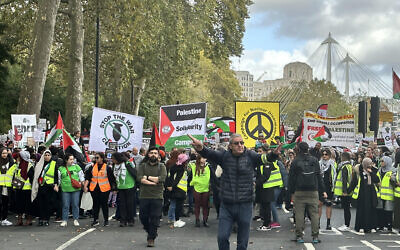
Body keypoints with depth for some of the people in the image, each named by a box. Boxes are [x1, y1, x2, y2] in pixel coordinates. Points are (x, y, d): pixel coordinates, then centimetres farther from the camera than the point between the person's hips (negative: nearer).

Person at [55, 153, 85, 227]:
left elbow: (81, 175, 13)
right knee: (65, 205, 2)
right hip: (65, 190, -1)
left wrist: (81, 182, 5)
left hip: (75, 189, 1)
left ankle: (76, 220, 15)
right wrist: (56, 185, 0)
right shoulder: (61, 168, 5)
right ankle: (64, 220, 11)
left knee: (75, 205, 4)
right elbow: (58, 179, 9)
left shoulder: (76, 167, 8)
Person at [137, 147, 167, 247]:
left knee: (155, 218, -2)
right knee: (143, 217, 6)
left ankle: (151, 238, 10)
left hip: (157, 197, -1)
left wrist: (147, 177, -8)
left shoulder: (161, 166, 6)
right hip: (144, 196, 2)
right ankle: (150, 232, 31)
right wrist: (154, 182, -13)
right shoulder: (142, 166, 8)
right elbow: (139, 178, -8)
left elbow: (162, 178, -11)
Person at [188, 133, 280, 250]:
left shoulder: (250, 156, -2)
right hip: (226, 205, 0)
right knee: (222, 237, 0)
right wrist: (200, 148, -39)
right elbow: (209, 154, -16)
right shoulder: (224, 156, -1)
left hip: (245, 205, 0)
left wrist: (274, 154, -41)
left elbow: (264, 158, -18)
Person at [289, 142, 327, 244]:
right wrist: (323, 190, 9)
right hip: (313, 191, 2)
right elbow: (319, 176, 7)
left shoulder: (295, 161, 0)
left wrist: (292, 191, 6)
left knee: (299, 214, 2)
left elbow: (291, 177, 0)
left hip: (299, 192, -2)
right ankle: (315, 236, 2)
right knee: (314, 213, 4)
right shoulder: (314, 160, 6)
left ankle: (299, 236, 2)